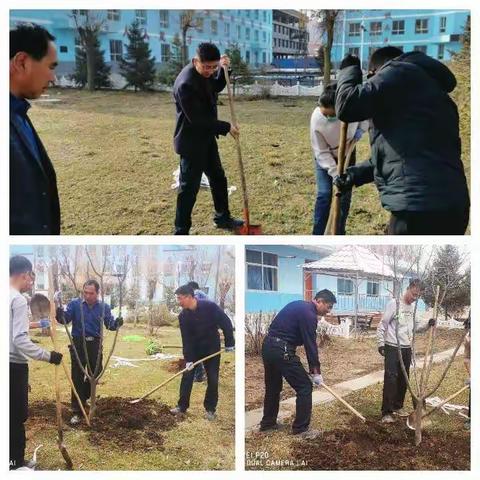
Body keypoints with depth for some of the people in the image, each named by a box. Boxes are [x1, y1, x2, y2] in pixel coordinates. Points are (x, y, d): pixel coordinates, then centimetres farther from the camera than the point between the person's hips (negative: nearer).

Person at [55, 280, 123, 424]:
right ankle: (77, 412, 6)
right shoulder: (74, 304, -6)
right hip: (78, 343, -2)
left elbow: (110, 325, -4)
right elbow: (64, 320, -14)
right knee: (77, 378, 0)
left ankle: (83, 398, 42)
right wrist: (59, 307, -33)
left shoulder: (104, 307, 0)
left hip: (95, 344, 3)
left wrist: (117, 323, -27)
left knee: (95, 374, 14)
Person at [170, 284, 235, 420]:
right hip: (194, 348, 2)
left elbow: (226, 323, -16)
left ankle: (210, 409, 12)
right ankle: (182, 406, 13)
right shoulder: (183, 316, -14)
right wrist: (188, 359, -18)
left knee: (212, 379, 0)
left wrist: (229, 343, -14)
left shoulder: (209, 306, -24)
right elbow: (186, 339, -13)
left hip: (212, 348, -2)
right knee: (187, 376, 0)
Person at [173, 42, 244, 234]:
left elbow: (216, 88, 18)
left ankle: (223, 217, 38)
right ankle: (181, 232, 10)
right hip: (191, 141, -9)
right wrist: (227, 127, -19)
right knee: (189, 187, -2)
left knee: (218, 178, 20)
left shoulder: (205, 72, -2)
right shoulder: (186, 83, -29)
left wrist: (222, 69, -2)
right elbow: (197, 119, -29)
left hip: (206, 137, 9)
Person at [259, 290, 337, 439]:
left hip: (268, 346, 10)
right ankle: (301, 428, 8)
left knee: (273, 387, 22)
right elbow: (310, 344, -11)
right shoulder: (309, 314, -12)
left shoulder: (299, 306, 17)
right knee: (304, 387, 1)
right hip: (282, 350, -10)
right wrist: (316, 372, -4)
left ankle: (267, 423, 34)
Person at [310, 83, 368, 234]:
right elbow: (321, 152, -25)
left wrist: (360, 130, -20)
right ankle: (317, 235, -5)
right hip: (325, 157, -2)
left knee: (345, 195, 3)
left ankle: (339, 234, 15)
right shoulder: (316, 118, -33)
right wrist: (335, 173, -30)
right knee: (324, 194, -12)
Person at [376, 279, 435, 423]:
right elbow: (382, 325, -10)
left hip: (407, 348, 7)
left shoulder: (414, 306, 8)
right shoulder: (394, 303, -13)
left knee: (403, 379, 13)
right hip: (392, 348, -7)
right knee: (390, 379, -9)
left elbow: (414, 327, 15)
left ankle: (397, 407, 27)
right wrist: (380, 344, -13)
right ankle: (386, 412, -5)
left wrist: (427, 324, -2)